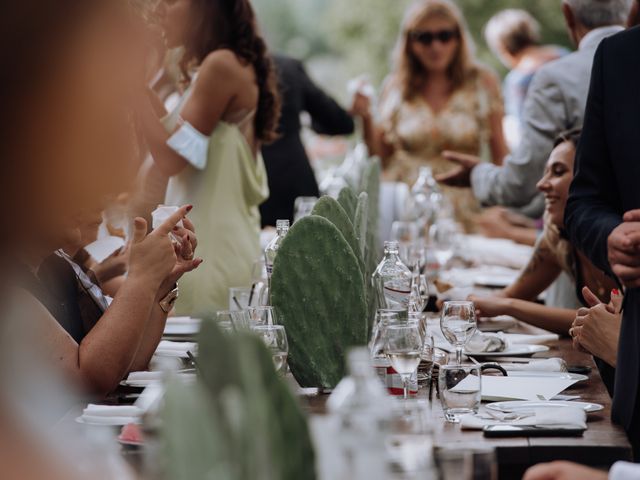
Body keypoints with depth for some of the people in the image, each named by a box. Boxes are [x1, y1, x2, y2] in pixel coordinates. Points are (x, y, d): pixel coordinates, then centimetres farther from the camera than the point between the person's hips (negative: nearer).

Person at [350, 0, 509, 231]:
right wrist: (366, 119, -5)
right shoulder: (396, 87, 4)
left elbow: (500, 154, 5)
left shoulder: (482, 82, 0)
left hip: (463, 213, -1)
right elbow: (380, 157, 9)